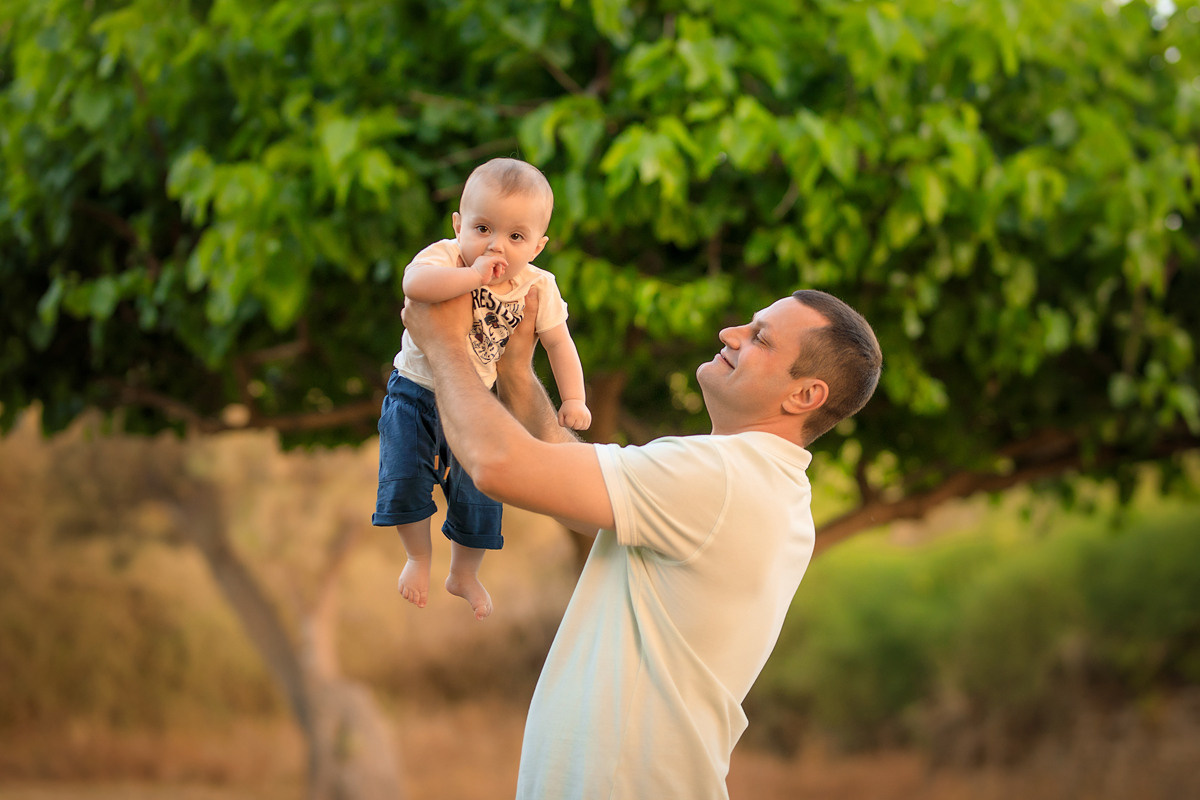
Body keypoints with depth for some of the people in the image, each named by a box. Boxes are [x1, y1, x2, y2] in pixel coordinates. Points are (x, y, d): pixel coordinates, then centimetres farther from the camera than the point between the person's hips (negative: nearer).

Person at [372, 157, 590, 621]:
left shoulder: (537, 288, -13)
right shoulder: (445, 258, -24)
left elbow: (558, 342, -1)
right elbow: (415, 284, -47)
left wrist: (573, 399, -8)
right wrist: (475, 275, -46)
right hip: (415, 392, -2)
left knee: (478, 492, 4)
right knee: (405, 478, -11)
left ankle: (464, 575, 33)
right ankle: (419, 558, 21)